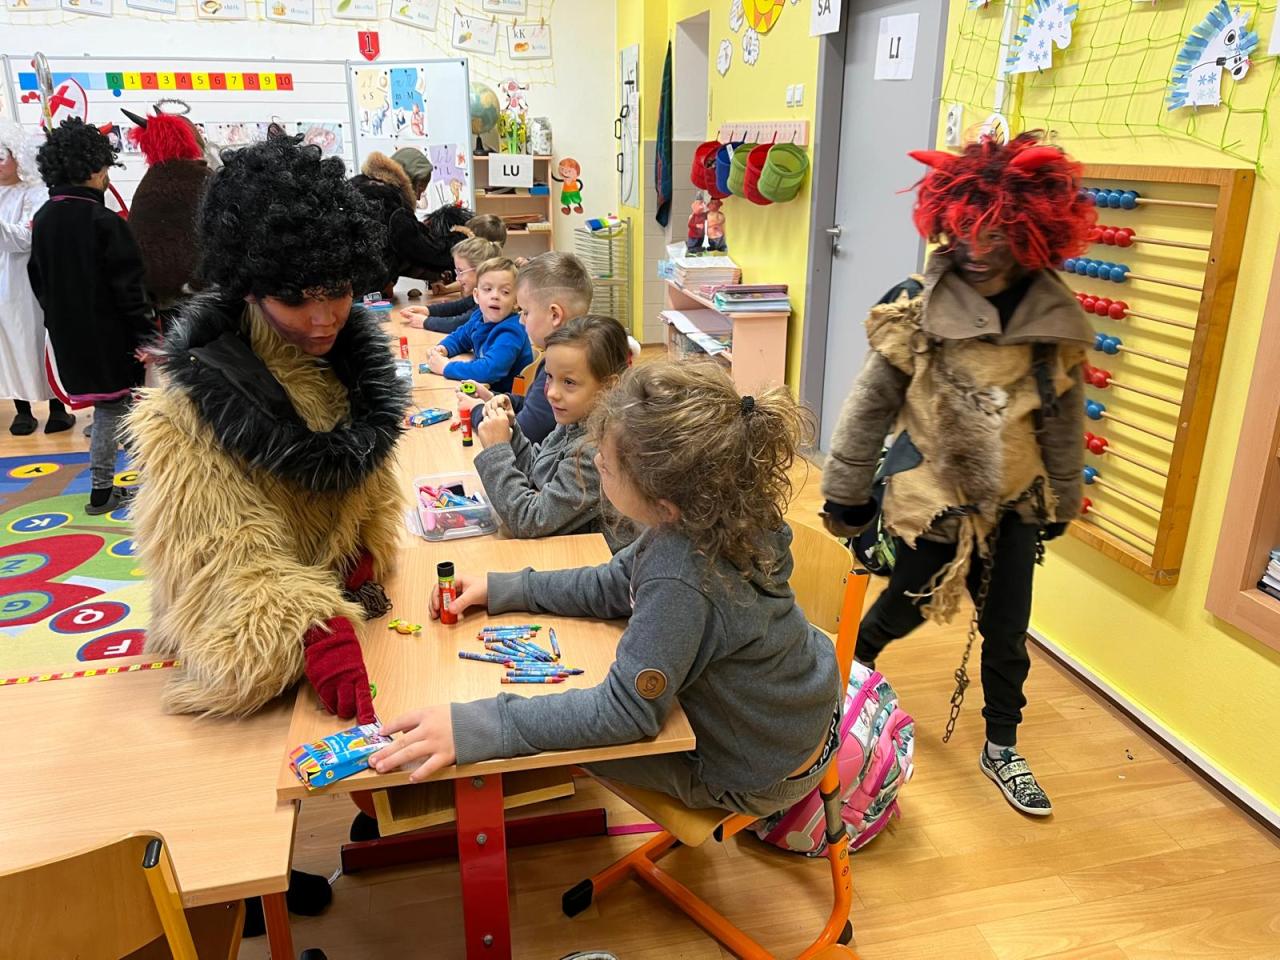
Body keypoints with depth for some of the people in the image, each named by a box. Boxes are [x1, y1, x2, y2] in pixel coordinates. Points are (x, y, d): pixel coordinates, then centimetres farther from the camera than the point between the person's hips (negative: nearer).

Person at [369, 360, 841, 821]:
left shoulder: (679, 581, -40)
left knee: (557, 735, 3)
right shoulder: (704, 516, -14)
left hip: (762, 779, -7)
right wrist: (503, 589, -2)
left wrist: (475, 727, -35)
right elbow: (616, 585, 1)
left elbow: (625, 709, -33)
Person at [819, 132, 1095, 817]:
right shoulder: (919, 310, -14)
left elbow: (1062, 420, 7)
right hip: (929, 496, -3)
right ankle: (852, 663, 47)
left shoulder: (1057, 322, -5)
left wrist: (1061, 500, 14)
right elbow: (869, 406, -8)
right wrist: (844, 494, -4)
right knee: (906, 608, 13)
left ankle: (1002, 751, 33)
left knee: (1008, 634, 11)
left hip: (1013, 502, 3)